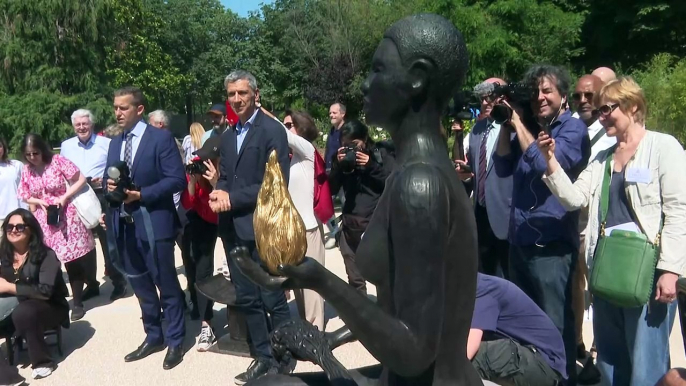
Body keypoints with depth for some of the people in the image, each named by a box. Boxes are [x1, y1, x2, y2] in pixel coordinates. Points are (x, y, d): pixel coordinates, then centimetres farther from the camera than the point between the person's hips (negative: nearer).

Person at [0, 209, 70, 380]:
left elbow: (45, 291, -24)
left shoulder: (46, 255, -14)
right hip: (15, 307, 5)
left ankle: (43, 361, -16)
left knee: (23, 312, -35)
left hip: (50, 308, -5)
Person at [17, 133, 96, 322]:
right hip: (44, 220, 4)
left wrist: (64, 197, -18)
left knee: (73, 259, 1)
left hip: (66, 216, -4)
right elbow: (24, 195, 13)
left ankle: (77, 304, 13)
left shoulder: (58, 161, -10)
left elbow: (81, 180, -9)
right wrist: (39, 201, -8)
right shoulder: (26, 170, 3)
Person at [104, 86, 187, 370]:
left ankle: (175, 341, 19)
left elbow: (177, 180, -14)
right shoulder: (115, 143, 14)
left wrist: (141, 195, -20)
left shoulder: (161, 138, -7)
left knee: (166, 284, 4)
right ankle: (153, 337, 32)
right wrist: (109, 185, -6)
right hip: (124, 223, 7)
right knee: (140, 284, 17)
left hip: (153, 223, -7)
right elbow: (108, 177, 18)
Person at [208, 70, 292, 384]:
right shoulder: (228, 136, 15)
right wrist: (219, 192, -6)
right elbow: (224, 177, 18)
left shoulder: (272, 131, -9)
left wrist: (233, 198, -16)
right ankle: (263, 357, 29)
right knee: (247, 299, 14)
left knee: (273, 300, 3)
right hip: (233, 229, 7)